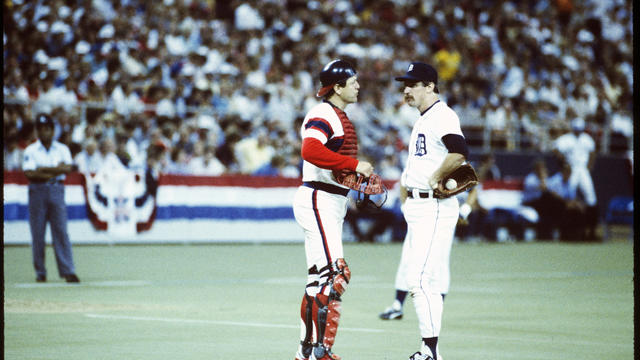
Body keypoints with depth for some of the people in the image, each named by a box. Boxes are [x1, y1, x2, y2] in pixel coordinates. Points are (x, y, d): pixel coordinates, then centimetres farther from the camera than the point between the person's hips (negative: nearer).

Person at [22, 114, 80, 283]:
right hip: (37, 191, 0)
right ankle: (40, 272, 5)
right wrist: (55, 172, -9)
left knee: (61, 231, -7)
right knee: (37, 233, -1)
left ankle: (68, 271, -12)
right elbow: (29, 173, -8)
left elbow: (67, 168, -6)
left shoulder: (62, 149, 10)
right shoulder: (31, 150, 5)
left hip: (56, 191, 0)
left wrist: (44, 169, -9)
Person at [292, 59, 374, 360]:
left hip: (332, 204, 11)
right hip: (318, 201, -11)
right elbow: (310, 151, -31)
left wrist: (364, 175, 7)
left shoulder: (340, 117, 19)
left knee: (318, 278, 13)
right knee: (334, 273, -17)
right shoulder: (323, 115, -13)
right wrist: (355, 164, -29)